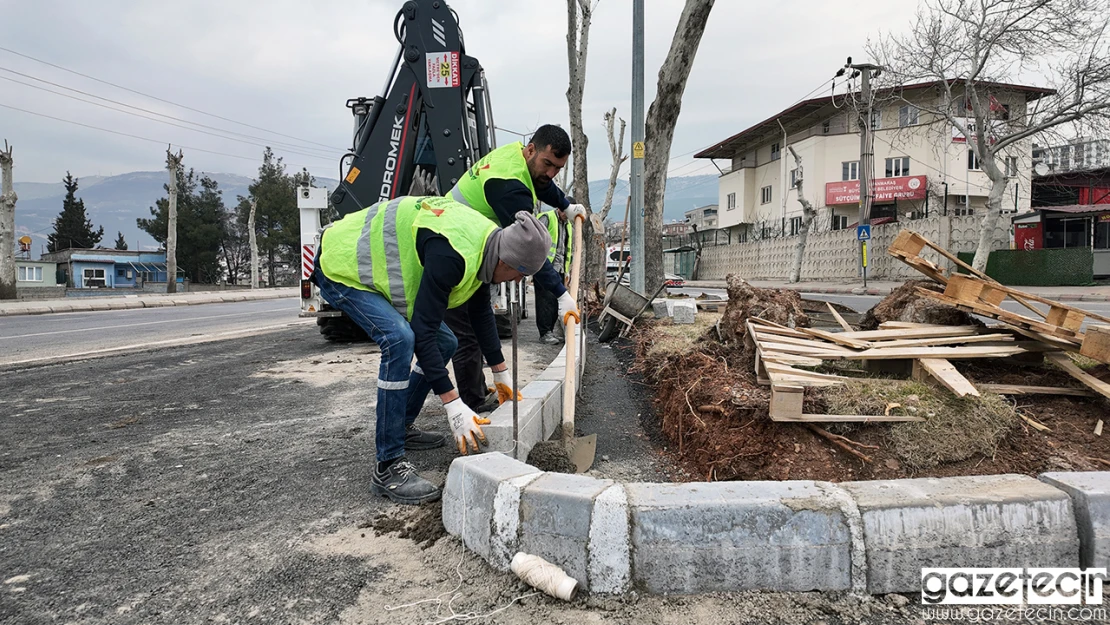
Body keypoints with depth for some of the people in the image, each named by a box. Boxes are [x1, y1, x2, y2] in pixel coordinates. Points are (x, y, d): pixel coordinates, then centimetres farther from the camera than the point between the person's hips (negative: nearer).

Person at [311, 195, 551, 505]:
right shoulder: (450, 255, -35)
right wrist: (453, 404, -34)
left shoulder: (486, 240, -5)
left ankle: (402, 428, 23)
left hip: (374, 269, 10)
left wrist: (502, 373, 12)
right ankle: (388, 467, -24)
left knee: (444, 342, 7)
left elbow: (481, 312, 8)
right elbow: (422, 330, -35)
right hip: (341, 269, -10)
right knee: (400, 339, -31)